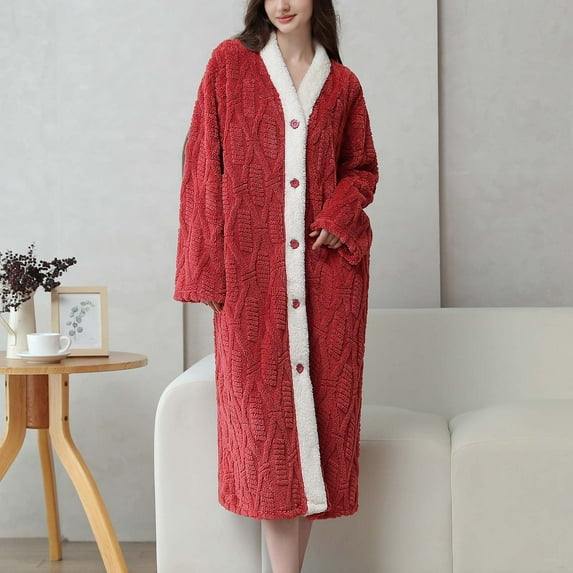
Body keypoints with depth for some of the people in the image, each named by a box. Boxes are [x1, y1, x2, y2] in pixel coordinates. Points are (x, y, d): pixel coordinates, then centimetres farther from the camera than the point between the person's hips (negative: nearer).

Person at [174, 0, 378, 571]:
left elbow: (362, 167, 19)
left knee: (320, 404, 2)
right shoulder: (230, 64, 6)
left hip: (326, 264, 2)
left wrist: (340, 215, -4)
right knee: (265, 405, -2)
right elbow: (204, 164, 2)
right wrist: (208, 267, -5)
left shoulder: (342, 84, 12)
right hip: (252, 266, -2)